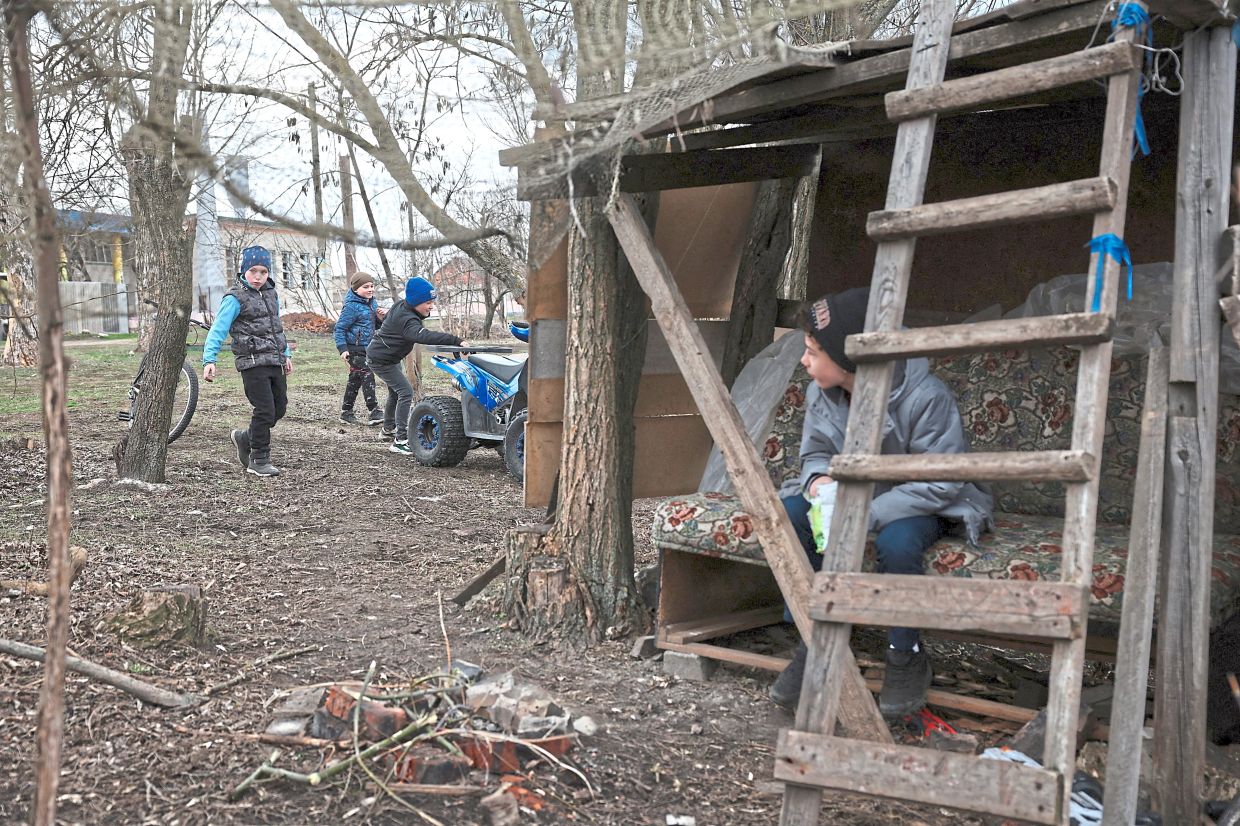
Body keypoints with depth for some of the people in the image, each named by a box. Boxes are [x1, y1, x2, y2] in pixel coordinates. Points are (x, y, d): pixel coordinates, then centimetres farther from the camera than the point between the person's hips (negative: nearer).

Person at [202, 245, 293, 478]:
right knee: (265, 410, -8)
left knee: (280, 408, 9)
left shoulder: (270, 294, 13)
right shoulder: (236, 298, -9)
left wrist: (286, 354, 25)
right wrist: (209, 360, -25)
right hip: (253, 363, -7)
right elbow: (218, 329, -14)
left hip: (275, 362, 7)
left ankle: (246, 439, 31)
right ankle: (259, 460, 5)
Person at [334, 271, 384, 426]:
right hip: (355, 349, -9)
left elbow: (375, 325, 21)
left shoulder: (371, 303, 11)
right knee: (367, 377, -13)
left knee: (355, 380, 13)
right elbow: (340, 328, -12)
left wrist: (380, 317, -1)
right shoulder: (352, 307, -14)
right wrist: (342, 349, -19)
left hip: (367, 349, 9)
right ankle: (374, 412, -13)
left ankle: (346, 412, 21)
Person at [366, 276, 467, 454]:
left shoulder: (401, 306, -5)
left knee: (395, 391, 26)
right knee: (406, 392, -18)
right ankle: (400, 440, -21)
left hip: (390, 357, 10)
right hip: (381, 360, -10)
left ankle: (389, 427, 48)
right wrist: (456, 341, -60)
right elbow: (425, 336, -53)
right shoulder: (406, 320, -36)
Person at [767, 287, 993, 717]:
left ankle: (907, 658, -13)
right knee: (790, 513, -22)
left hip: (921, 507, -5)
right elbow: (814, 452, 7)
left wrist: (867, 514, -34)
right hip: (852, 498, 6)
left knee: (896, 540, -39)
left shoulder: (926, 397, -27)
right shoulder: (820, 393, -7)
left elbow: (942, 484, -25)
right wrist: (818, 479, -20)